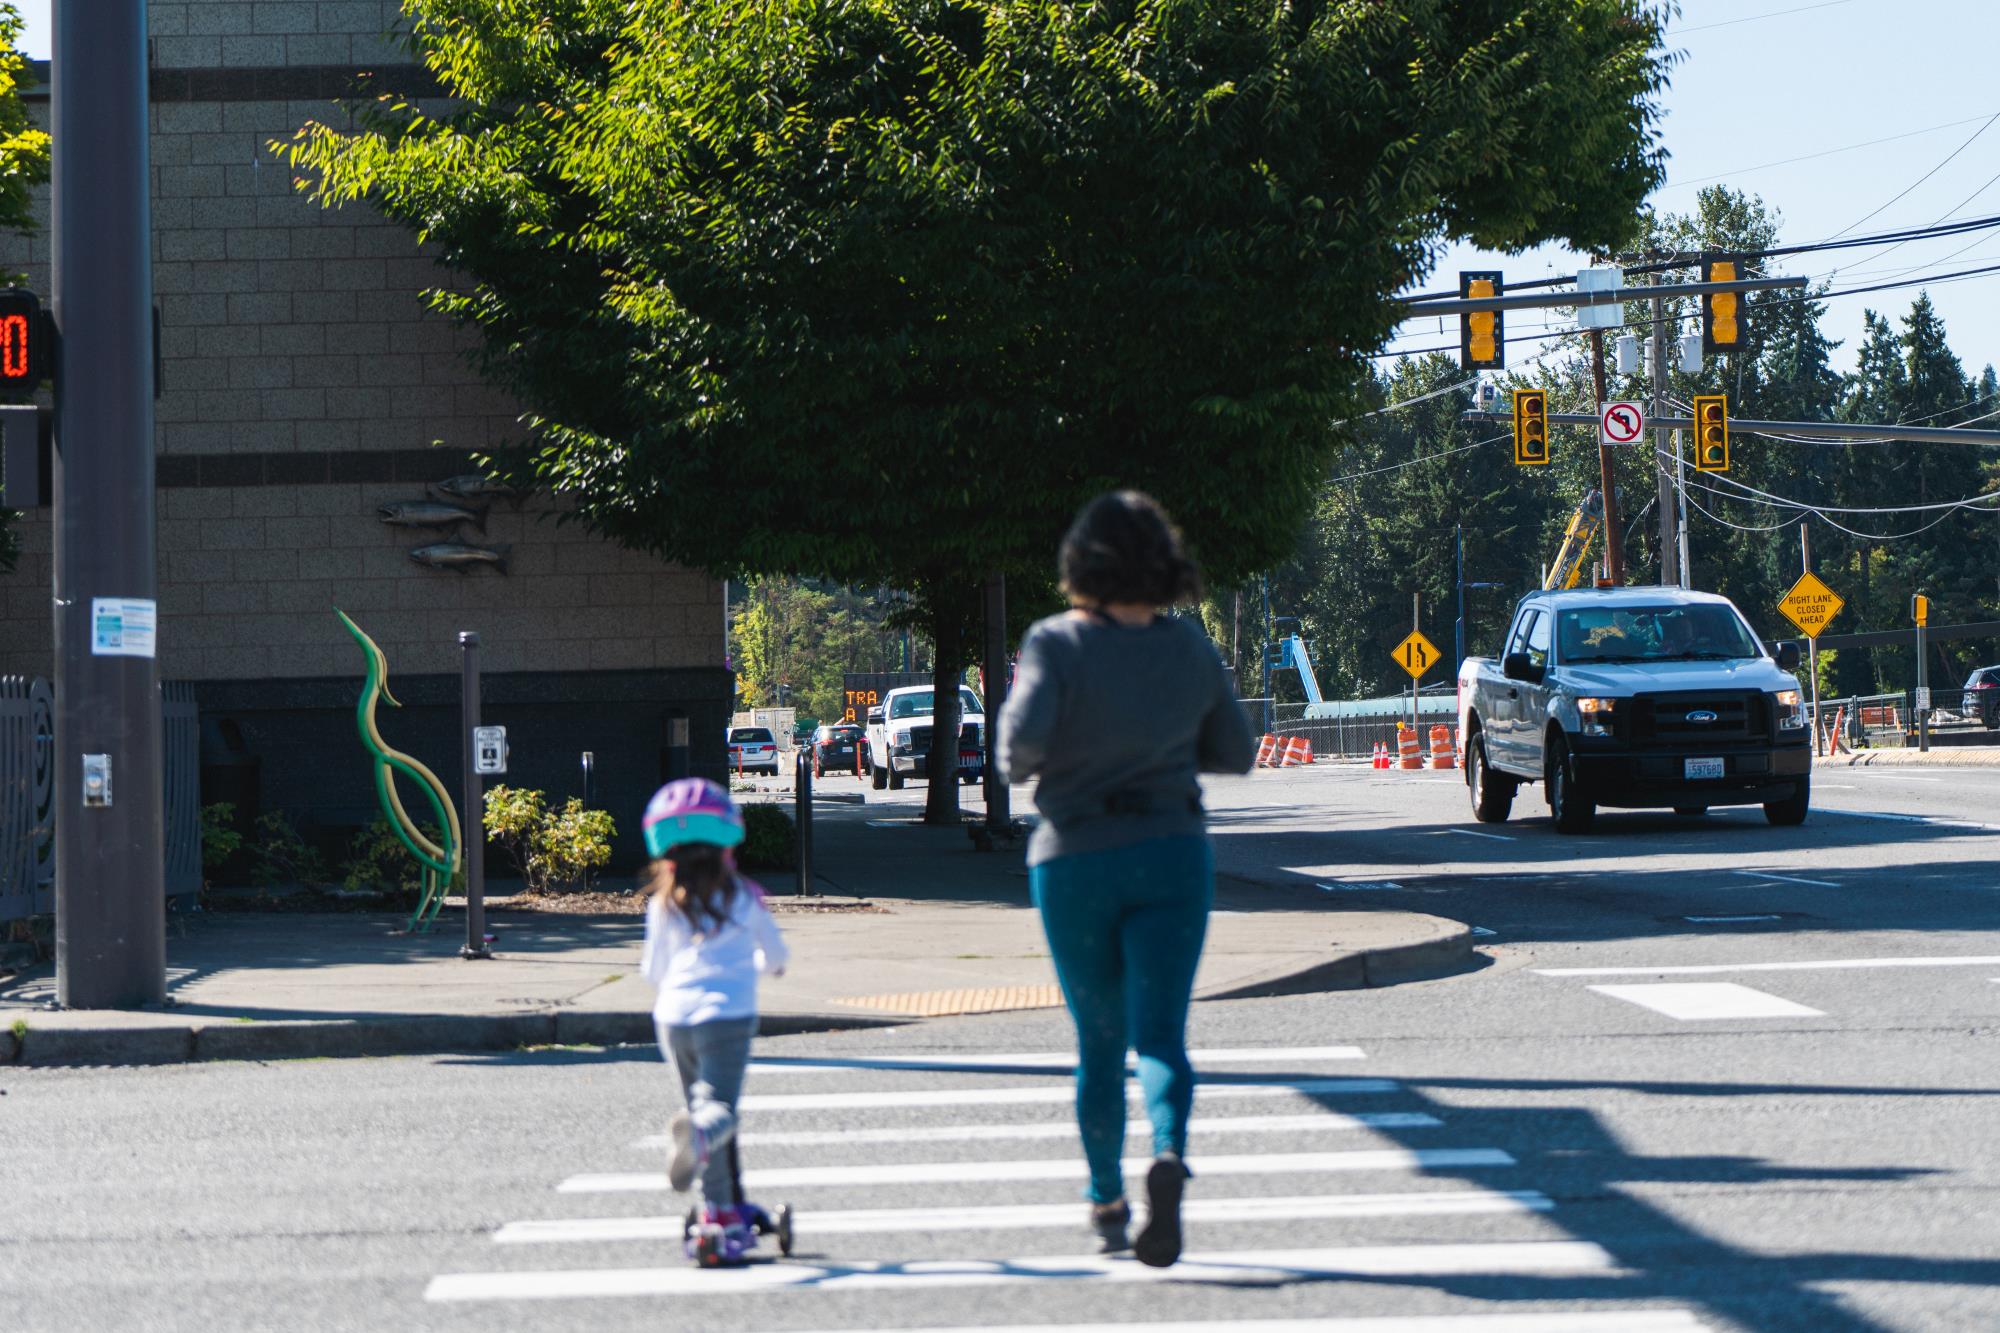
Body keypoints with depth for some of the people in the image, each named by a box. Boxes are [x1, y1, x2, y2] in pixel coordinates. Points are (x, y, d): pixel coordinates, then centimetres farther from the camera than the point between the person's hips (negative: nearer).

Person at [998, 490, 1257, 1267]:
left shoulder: (1057, 644, -9)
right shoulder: (1190, 649, 2)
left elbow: (1023, 741, -22)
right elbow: (1234, 753, 11)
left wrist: (1019, 765, 0)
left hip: (1075, 861, -1)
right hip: (1170, 855, 1)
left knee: (1098, 1041, 14)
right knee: (1160, 1033, -6)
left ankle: (1106, 1201, 20)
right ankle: (1168, 1155, -33)